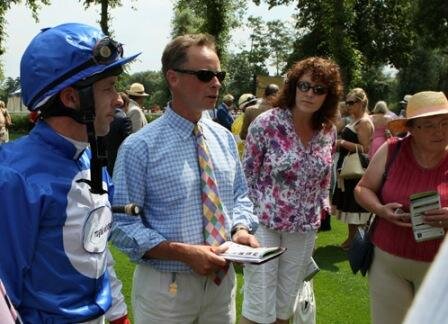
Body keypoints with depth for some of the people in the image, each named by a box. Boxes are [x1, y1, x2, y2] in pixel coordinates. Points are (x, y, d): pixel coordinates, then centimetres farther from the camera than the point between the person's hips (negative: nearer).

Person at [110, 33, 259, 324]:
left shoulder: (225, 139, 4)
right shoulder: (140, 147, -13)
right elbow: (122, 224, -14)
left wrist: (241, 229, -8)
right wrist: (184, 252, -23)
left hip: (222, 280, 5)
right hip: (165, 287, -5)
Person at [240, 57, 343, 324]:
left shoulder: (329, 132, 1)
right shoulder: (266, 123, -14)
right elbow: (247, 175, -8)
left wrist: (322, 207, 11)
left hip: (305, 229, 5)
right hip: (265, 223, -4)